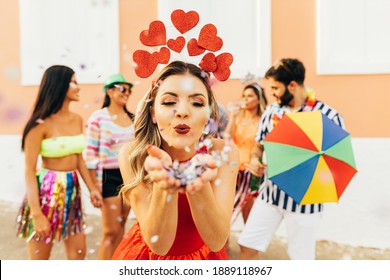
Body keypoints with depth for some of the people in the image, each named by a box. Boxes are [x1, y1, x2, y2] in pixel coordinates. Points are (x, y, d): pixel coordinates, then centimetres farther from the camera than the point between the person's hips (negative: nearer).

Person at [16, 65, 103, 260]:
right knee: (39, 259, 6)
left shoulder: (77, 120, 6)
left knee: (79, 252, 13)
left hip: (72, 188, 7)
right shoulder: (41, 124, -14)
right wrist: (36, 213, -20)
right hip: (47, 189, -6)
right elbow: (29, 171, -16)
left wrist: (91, 188, 14)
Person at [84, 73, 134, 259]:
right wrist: (94, 187, -12)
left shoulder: (132, 118, 9)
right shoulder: (98, 118, -9)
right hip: (109, 176, -6)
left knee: (121, 226, 13)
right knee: (111, 231, -3)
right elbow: (90, 154, -10)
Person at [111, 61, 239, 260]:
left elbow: (217, 241, -27)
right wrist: (162, 184, -43)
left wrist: (200, 184, -44)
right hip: (147, 254, -1)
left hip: (202, 254, 1)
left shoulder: (223, 152, -22)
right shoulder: (132, 154, -24)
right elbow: (158, 244, -27)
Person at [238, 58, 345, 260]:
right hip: (270, 193, 4)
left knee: (302, 257, 11)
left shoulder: (328, 116, -13)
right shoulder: (271, 111, 2)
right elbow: (259, 144, 14)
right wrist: (254, 159, -7)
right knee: (247, 246, 9)